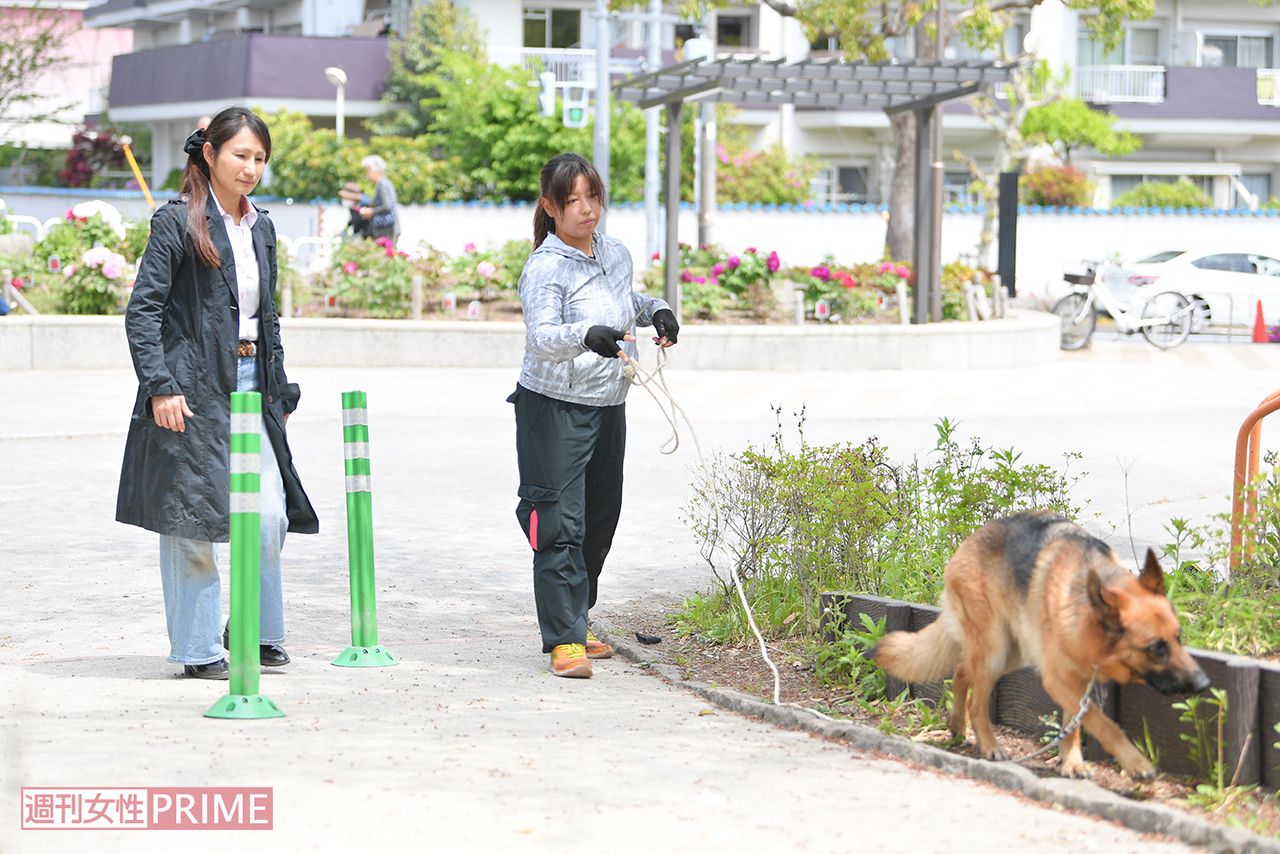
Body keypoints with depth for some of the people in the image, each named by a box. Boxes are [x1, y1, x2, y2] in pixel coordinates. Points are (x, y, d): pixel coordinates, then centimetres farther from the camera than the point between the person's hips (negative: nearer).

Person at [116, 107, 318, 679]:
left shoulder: (261, 229, 14)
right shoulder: (178, 223, -6)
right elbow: (142, 310, -9)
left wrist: (280, 389, 18)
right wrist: (159, 386, -17)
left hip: (251, 385, 6)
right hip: (195, 391, -6)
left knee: (271, 512, 0)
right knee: (192, 520, 0)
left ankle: (256, 631, 18)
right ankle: (197, 648, 9)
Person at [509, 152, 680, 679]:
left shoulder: (616, 254, 7)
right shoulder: (545, 267, -15)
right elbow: (540, 337, -30)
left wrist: (656, 310, 10)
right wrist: (588, 335, -48)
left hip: (609, 406, 7)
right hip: (554, 406, -7)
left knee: (600, 521, 14)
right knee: (561, 524, -11)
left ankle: (574, 623, 28)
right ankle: (564, 640, -9)